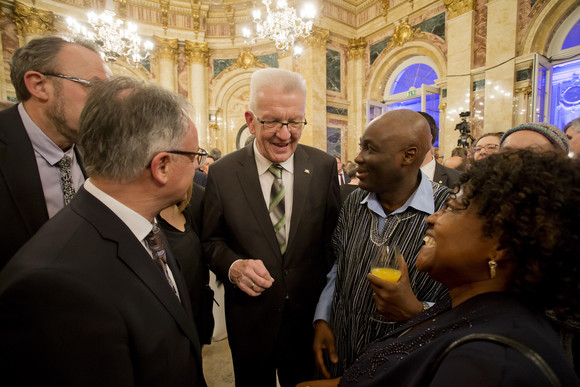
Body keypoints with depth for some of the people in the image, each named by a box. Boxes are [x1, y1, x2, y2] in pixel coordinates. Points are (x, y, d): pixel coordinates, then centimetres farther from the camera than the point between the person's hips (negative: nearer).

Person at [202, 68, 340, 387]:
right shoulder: (222, 173, -11)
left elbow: (335, 235, -2)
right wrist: (233, 266, -21)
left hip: (309, 314, 1)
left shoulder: (324, 166, -8)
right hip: (249, 316, 0)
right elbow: (211, 240, -2)